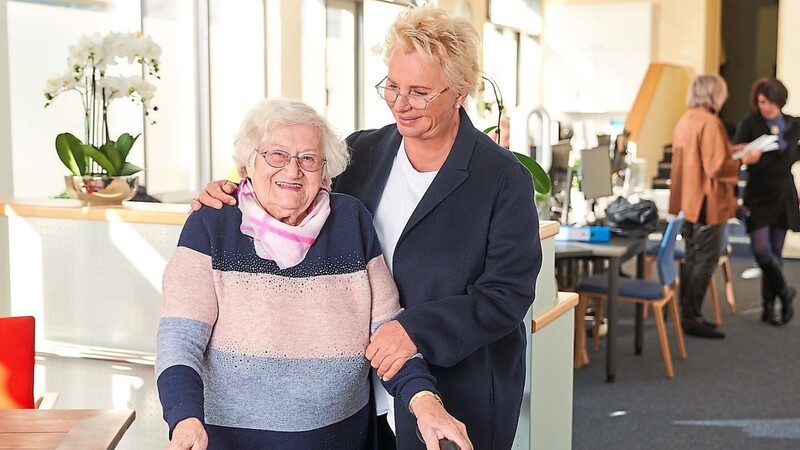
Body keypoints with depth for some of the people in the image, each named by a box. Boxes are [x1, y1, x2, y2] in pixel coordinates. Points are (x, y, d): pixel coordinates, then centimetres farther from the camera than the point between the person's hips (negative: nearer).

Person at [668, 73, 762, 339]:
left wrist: (728, 151, 18)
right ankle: (692, 320, 1)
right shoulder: (710, 123, -18)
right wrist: (744, 160, -9)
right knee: (705, 262, -2)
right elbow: (716, 168, -23)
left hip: (687, 203, 9)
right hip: (708, 204, -9)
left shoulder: (684, 121, 11)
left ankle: (687, 314, 22)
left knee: (692, 259, 16)